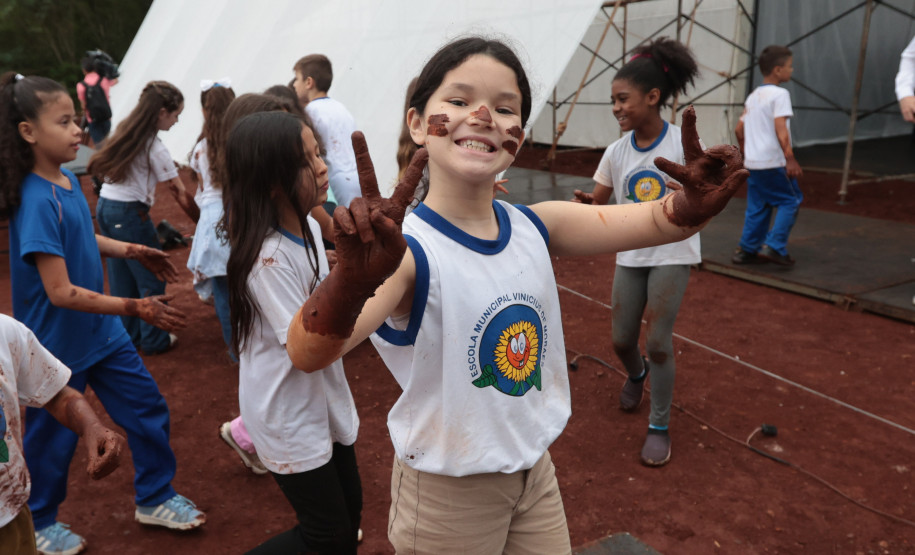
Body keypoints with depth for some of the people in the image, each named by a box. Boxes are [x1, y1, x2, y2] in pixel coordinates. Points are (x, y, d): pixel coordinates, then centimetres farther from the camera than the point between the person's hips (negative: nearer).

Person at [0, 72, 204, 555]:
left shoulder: (68, 180, -1)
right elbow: (60, 291, -28)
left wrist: (130, 250, 8)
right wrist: (134, 308, -31)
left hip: (101, 332, 8)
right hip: (58, 344, -8)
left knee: (147, 410, 13)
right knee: (53, 436, 13)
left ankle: (155, 497, 33)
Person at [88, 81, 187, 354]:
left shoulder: (125, 131, 8)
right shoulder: (154, 147, -16)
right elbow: (179, 190, -12)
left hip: (104, 206, 8)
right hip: (129, 214, -8)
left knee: (121, 278, 17)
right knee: (153, 276, 6)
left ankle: (128, 334, 29)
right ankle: (154, 340, 16)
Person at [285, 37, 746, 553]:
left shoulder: (536, 228, -6)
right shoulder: (406, 251, -24)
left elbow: (654, 221, -6)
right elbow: (308, 354, -38)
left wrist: (692, 204, -28)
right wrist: (353, 280, -58)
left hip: (536, 472, 5)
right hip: (446, 494, -5)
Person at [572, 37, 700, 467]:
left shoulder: (683, 144, -13)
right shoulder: (616, 152, -3)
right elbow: (598, 202, 2)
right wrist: (586, 203, -21)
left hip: (672, 255, -4)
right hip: (630, 256, 4)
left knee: (658, 342, -7)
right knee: (621, 340, 9)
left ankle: (659, 427, 13)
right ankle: (636, 374, 46)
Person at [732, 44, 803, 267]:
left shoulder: (753, 96, 16)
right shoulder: (779, 94, -9)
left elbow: (739, 130, 18)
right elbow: (780, 129, -19)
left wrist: (746, 153, 29)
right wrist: (790, 158, -21)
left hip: (752, 162, 8)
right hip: (773, 162, -8)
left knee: (757, 206, 13)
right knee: (790, 200, 3)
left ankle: (747, 250, 15)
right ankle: (774, 246, -5)